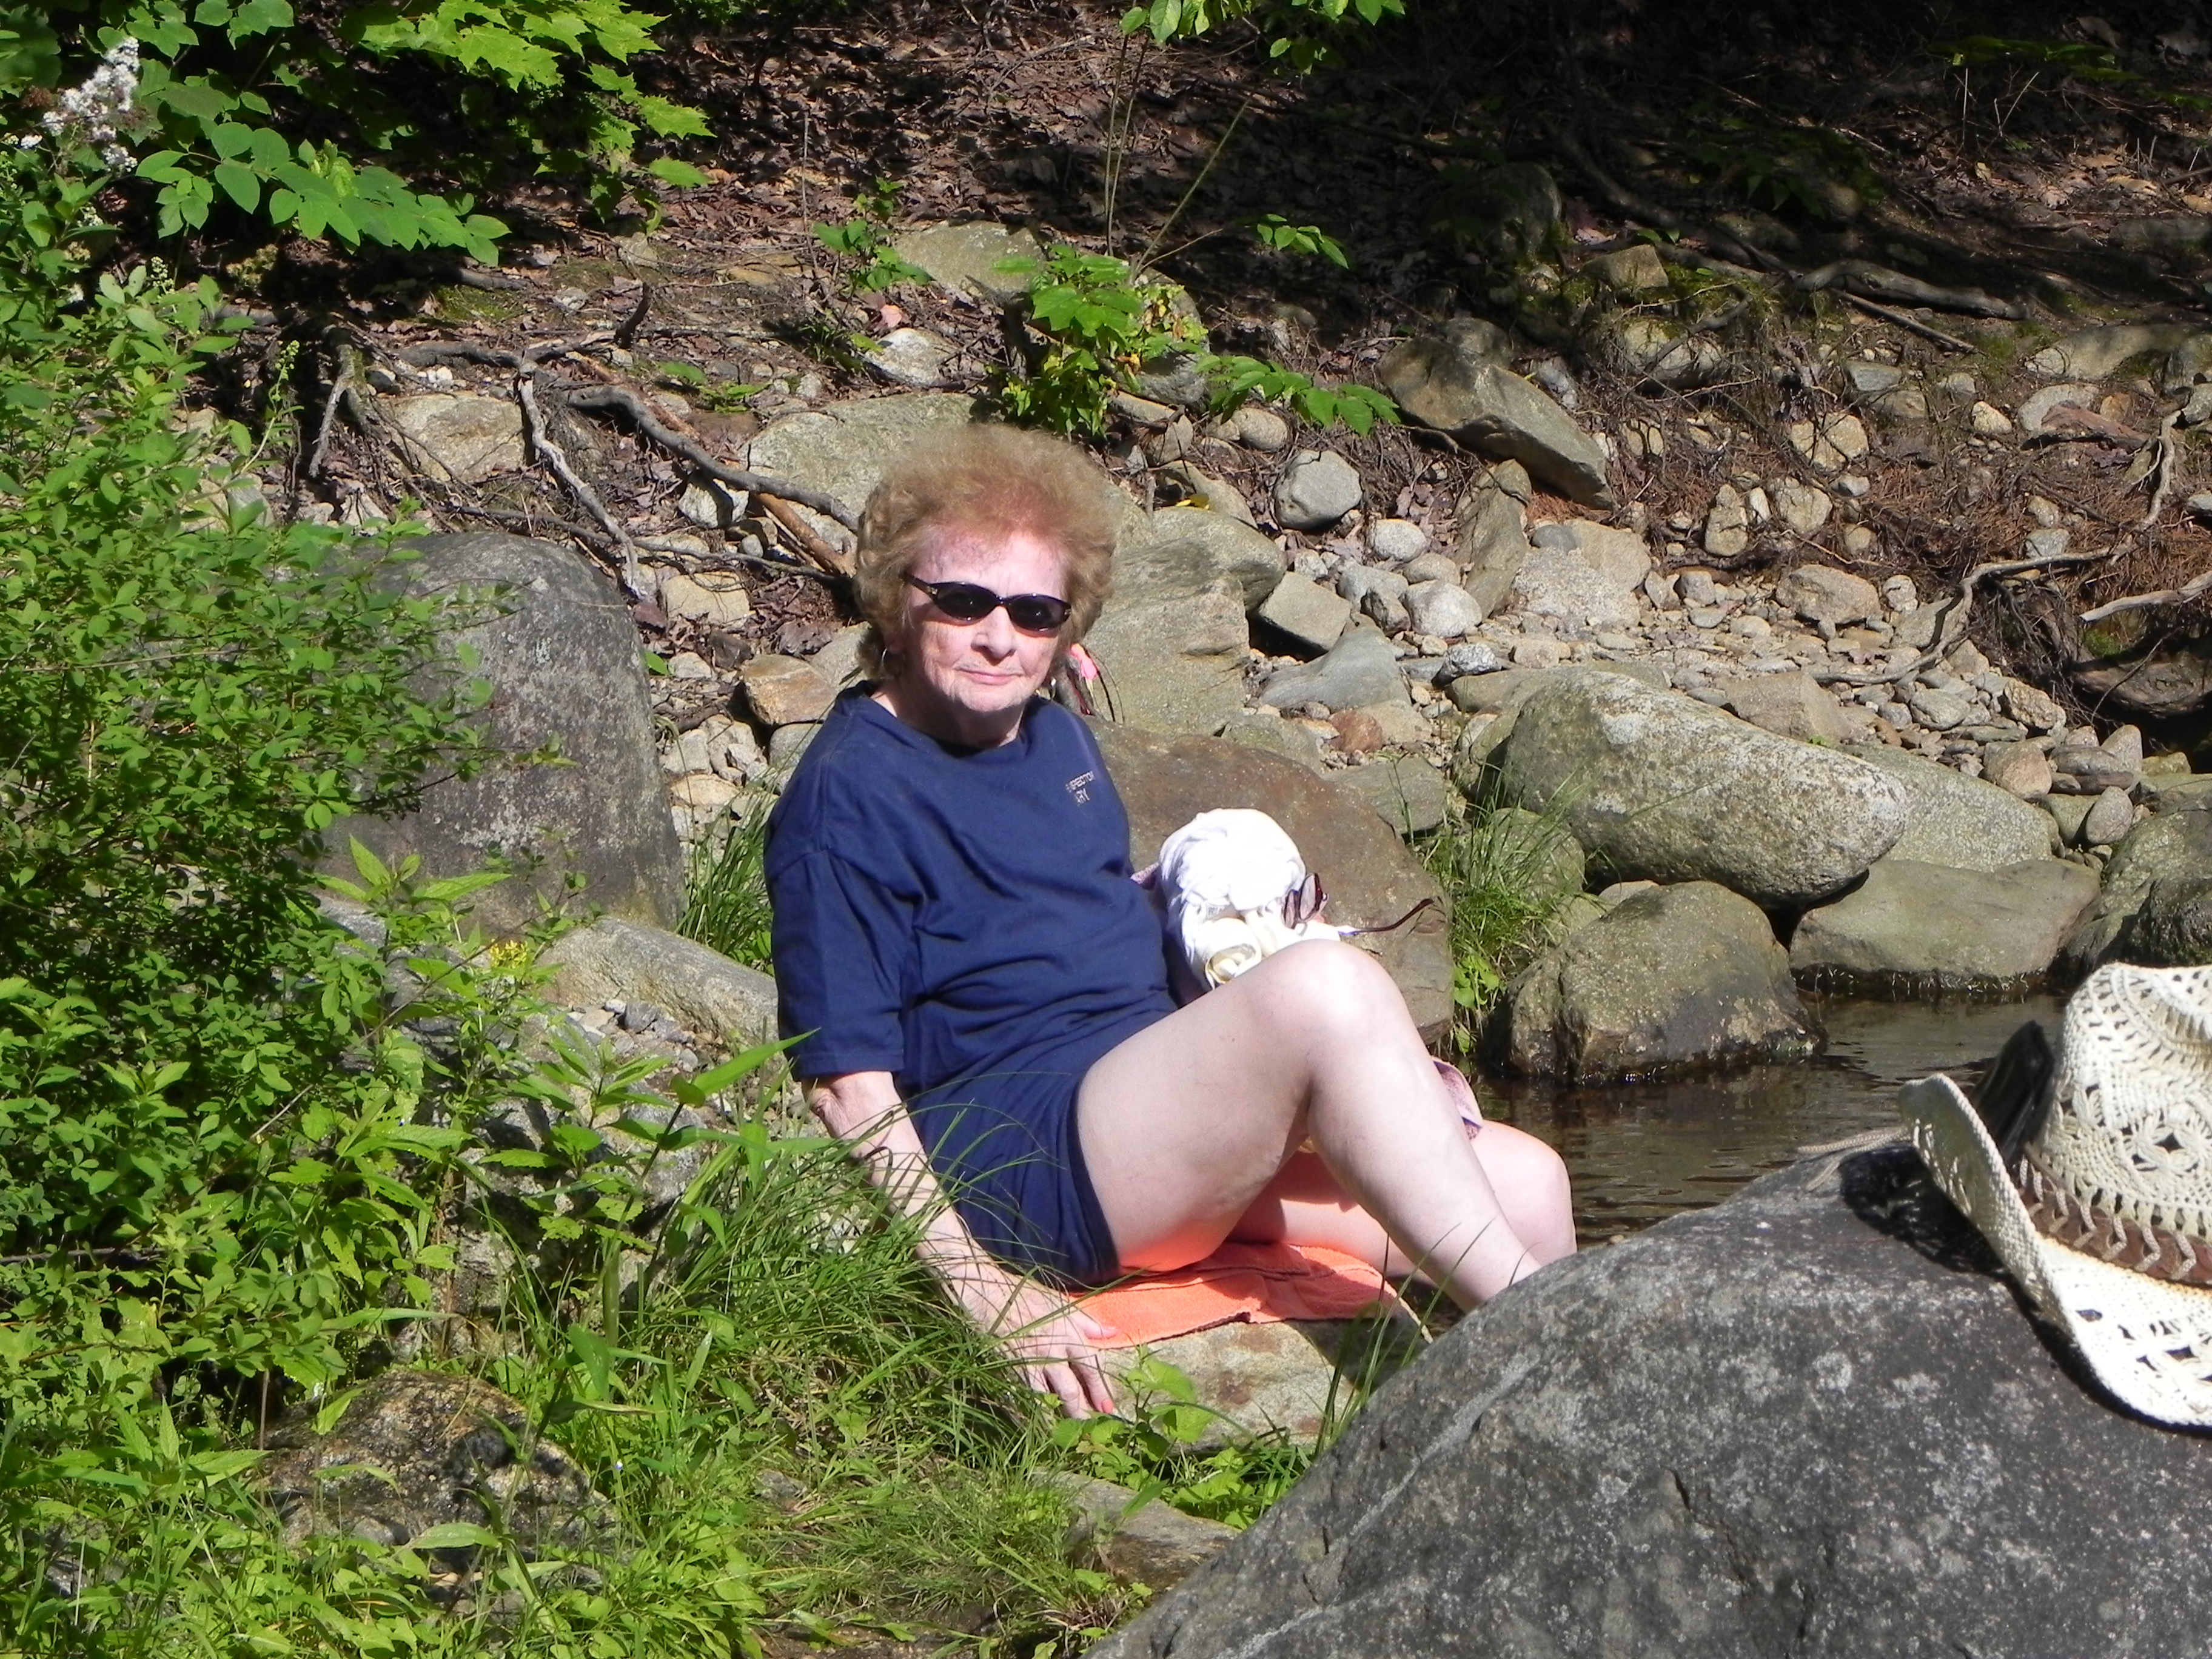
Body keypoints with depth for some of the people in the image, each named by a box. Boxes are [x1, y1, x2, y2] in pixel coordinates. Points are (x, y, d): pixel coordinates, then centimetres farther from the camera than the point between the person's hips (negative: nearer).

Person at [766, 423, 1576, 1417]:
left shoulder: (1057, 741, 18)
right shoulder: (846, 797, -8)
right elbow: (849, 1085, -13)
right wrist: (981, 1288, -23)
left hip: (1164, 1125, 9)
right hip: (1023, 1162, -9)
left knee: (1525, 1184, -8)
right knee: (1326, 986, -31)